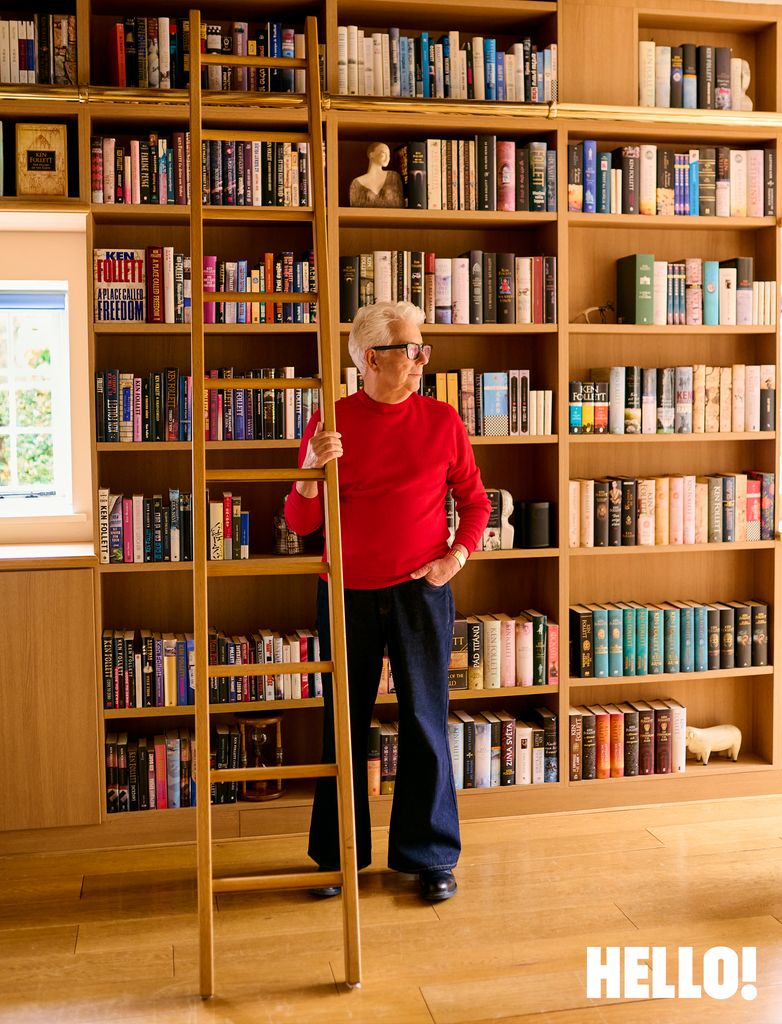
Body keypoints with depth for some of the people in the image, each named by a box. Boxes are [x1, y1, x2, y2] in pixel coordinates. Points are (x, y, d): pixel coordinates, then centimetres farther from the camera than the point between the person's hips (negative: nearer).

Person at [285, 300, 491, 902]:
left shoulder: (441, 420, 2)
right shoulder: (332, 422, -1)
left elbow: (475, 501, 11)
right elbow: (301, 523, -1)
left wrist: (457, 557, -4)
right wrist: (312, 469, -18)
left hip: (420, 592, 0)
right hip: (348, 594, 0)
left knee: (425, 723, 4)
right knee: (344, 724, 10)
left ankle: (431, 856, 21)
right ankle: (339, 856, 26)